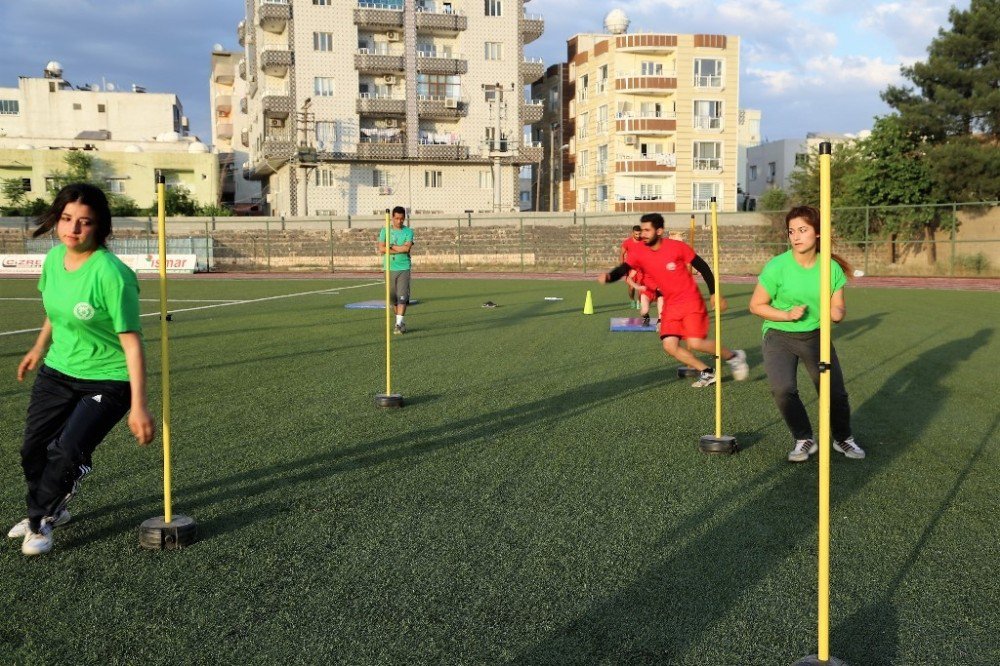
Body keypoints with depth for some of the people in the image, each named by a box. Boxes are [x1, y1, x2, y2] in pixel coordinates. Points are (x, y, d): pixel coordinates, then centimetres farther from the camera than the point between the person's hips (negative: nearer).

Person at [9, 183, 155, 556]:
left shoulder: (111, 274, -26)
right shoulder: (54, 258, -4)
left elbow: (131, 341, -24)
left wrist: (138, 405, -26)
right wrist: (40, 347, 30)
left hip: (107, 381, -7)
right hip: (57, 371, 7)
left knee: (66, 452, -15)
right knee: (33, 450, 10)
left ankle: (40, 521, 14)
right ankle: (49, 511, 40)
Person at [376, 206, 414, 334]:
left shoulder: (408, 232, 3)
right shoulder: (385, 231, 6)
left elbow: (407, 247, -13)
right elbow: (381, 249, -6)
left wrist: (390, 246, -6)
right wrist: (400, 249, -10)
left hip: (404, 268, -2)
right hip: (389, 268, 2)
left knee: (402, 296, -10)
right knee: (392, 296, 8)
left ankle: (399, 323, -10)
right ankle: (400, 319, 25)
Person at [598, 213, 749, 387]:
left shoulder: (677, 247, -15)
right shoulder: (639, 253, -7)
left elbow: (702, 267, -5)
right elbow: (622, 269, -20)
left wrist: (714, 294, -4)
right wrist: (608, 276, -43)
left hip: (691, 301, -5)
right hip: (670, 305, 5)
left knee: (695, 343, -16)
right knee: (670, 345, -7)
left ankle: (733, 356, 11)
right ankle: (706, 373, 12)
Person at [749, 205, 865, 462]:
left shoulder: (832, 268, -5)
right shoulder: (777, 266, -15)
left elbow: (838, 308, 4)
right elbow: (756, 305, -7)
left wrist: (837, 312, -20)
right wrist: (787, 315, -21)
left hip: (816, 335, 3)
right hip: (779, 336, -2)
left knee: (835, 393, 1)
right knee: (783, 390, -22)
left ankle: (843, 439, 31)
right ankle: (804, 440, 3)